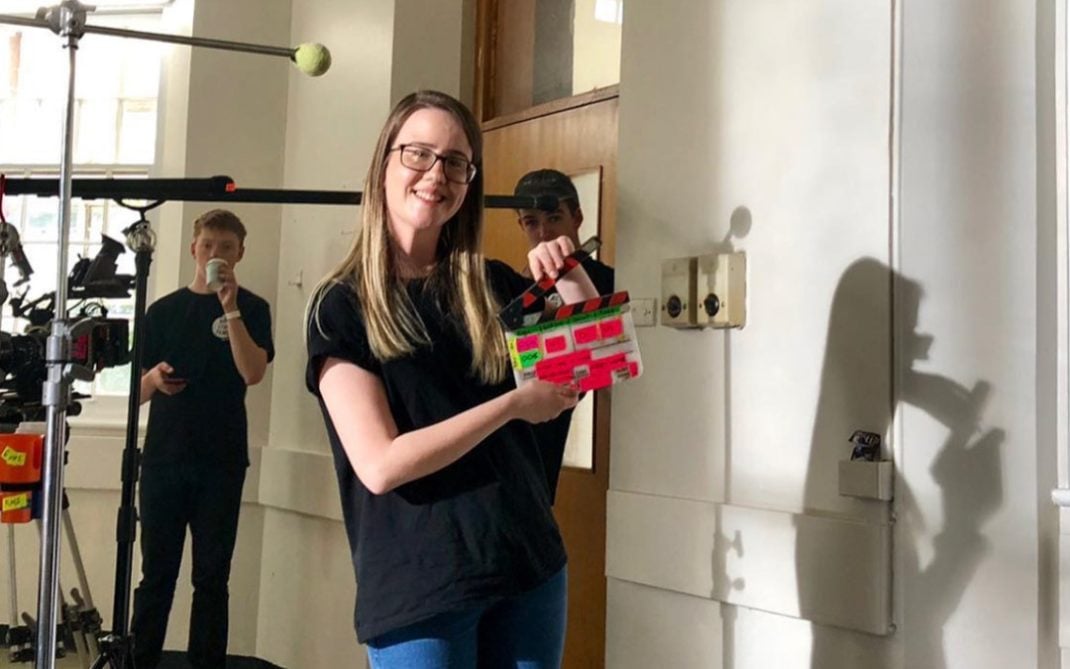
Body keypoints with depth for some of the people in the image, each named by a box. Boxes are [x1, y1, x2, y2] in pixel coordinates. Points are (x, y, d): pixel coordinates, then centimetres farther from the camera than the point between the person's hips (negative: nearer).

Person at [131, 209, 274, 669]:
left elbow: (253, 372, -12)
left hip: (221, 462, -1)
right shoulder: (163, 311, 11)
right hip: (163, 458, 2)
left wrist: (230, 307, -18)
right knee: (156, 571, 4)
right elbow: (138, 391, 11)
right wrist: (154, 379, -11)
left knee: (212, 575, 4)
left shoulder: (251, 308, 5)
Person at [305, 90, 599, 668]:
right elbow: (380, 466, -17)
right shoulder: (342, 305, -7)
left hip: (531, 567, 5)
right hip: (417, 589, -5)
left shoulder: (492, 285, 7)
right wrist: (513, 404, -16)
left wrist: (572, 279, -5)